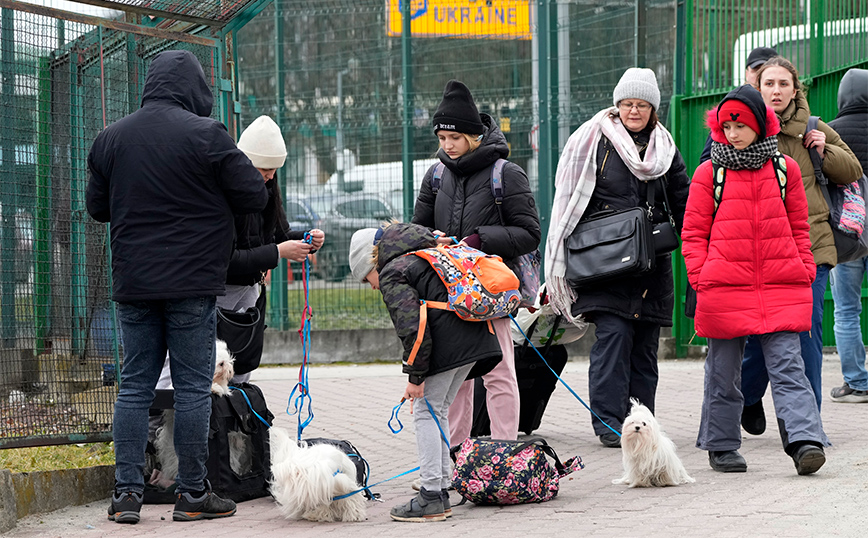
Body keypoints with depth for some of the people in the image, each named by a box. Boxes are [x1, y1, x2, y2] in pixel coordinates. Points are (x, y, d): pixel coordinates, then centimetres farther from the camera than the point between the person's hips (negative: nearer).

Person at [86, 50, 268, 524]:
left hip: (132, 284, 4)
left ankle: (127, 491, 5)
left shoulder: (110, 138, 6)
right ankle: (192, 492, 4)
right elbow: (254, 196, -6)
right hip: (192, 282, -4)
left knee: (134, 385, 9)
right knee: (193, 387, 1)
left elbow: (97, 207, 15)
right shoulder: (205, 134, -10)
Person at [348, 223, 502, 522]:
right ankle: (441, 492, 17)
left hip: (446, 343, -9)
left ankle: (432, 499, -4)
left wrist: (416, 376, -8)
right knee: (438, 412, 16)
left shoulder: (392, 275, -1)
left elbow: (412, 328, -12)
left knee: (426, 414, -1)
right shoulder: (426, 257, 27)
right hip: (476, 337, 9)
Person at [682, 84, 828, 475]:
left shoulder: (785, 169, 9)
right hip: (725, 290, 0)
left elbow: (798, 227, 16)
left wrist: (804, 272, 9)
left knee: (788, 366, -9)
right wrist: (700, 279, -3)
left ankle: (805, 442, -18)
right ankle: (721, 446, 18)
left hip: (781, 288, 0)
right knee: (724, 372, 7)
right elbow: (694, 233, 7)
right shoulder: (709, 174, 4)